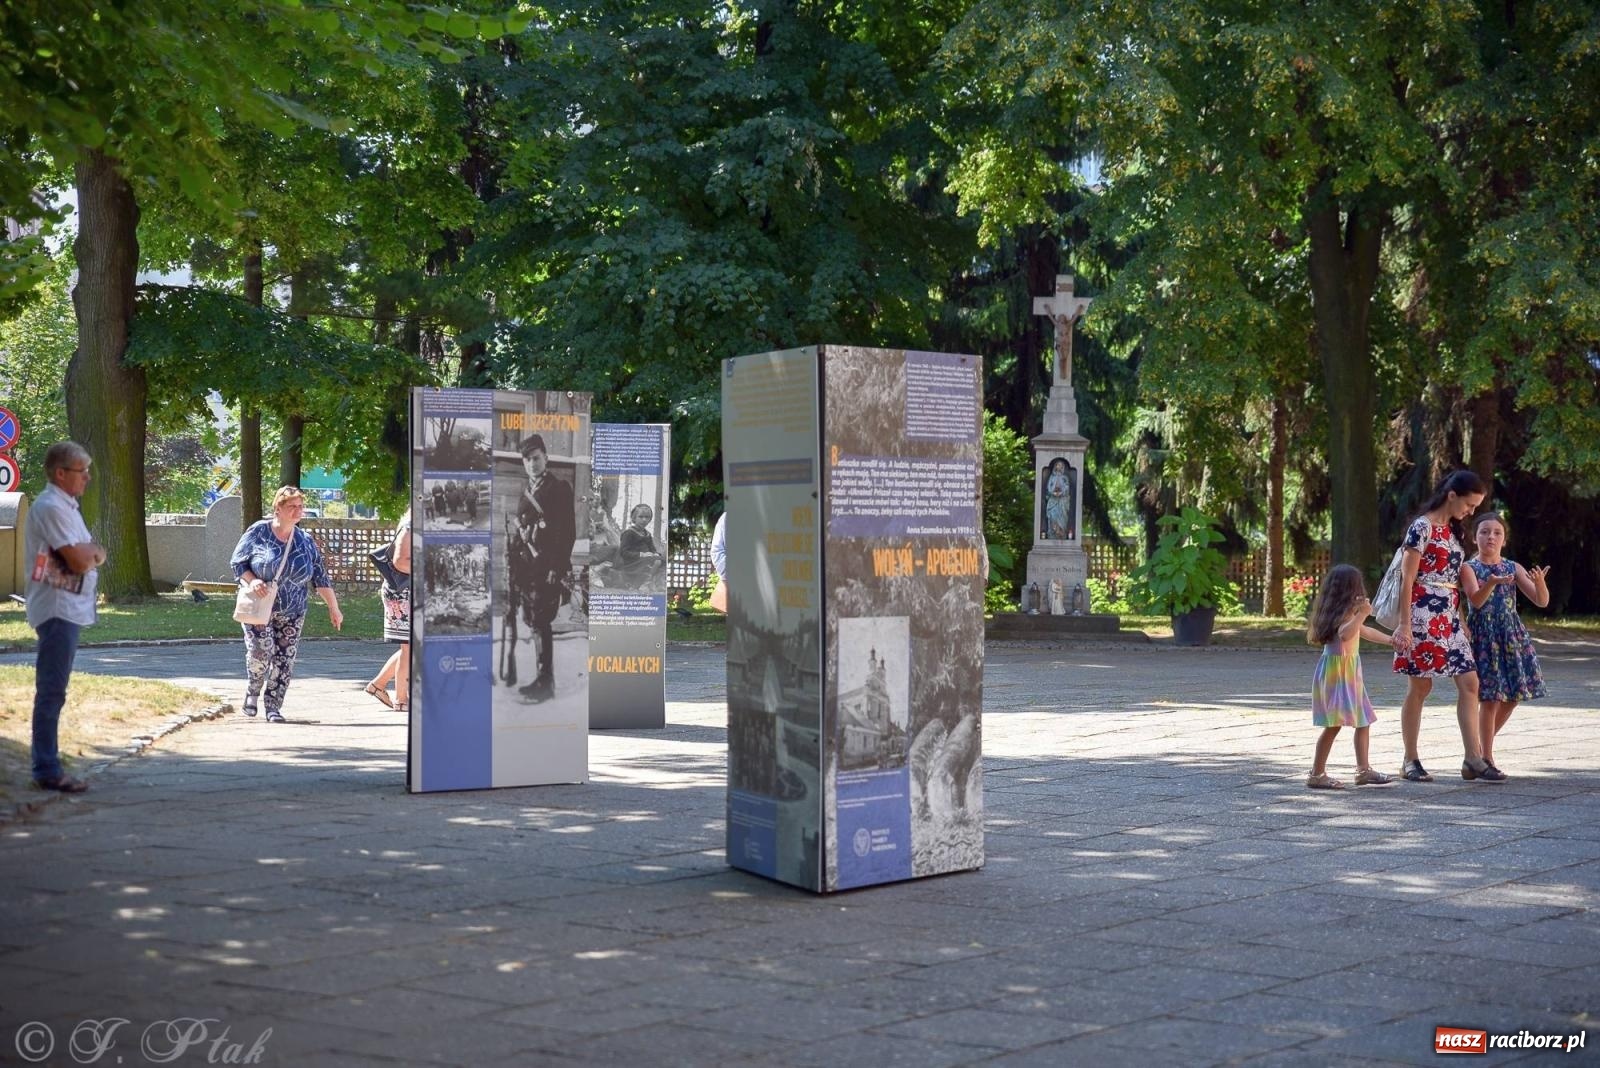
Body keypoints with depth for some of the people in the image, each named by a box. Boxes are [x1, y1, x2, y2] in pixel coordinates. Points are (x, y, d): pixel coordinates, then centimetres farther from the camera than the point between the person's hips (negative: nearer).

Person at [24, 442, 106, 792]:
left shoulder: (65, 506, 17)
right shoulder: (51, 507, -15)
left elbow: (92, 556, 15)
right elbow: (80, 561, -21)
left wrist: (87, 552, -6)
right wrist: (92, 551, -1)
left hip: (68, 609, 10)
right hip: (57, 609, -10)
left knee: (53, 691, 14)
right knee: (51, 691, -8)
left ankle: (48, 766, 20)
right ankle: (47, 771, -5)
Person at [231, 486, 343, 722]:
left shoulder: (305, 541, 5)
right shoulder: (258, 532, -4)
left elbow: (321, 578, 8)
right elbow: (237, 561, 0)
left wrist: (333, 608, 6)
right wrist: (252, 581, -19)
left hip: (291, 613, 3)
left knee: (284, 659, -2)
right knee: (260, 650, -17)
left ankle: (273, 706, 9)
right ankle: (253, 691, 12)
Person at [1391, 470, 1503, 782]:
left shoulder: (1452, 530, 15)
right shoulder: (1422, 527, -10)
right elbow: (1407, 580, -13)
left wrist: (1461, 620, 15)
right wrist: (1404, 625, -16)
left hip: (1449, 617, 8)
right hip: (1424, 615, -8)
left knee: (1469, 682, 0)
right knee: (1420, 687, -1)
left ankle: (1473, 759, 1)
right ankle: (1410, 761, 8)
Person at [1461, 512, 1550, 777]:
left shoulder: (1514, 568, 7)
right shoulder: (1469, 568, -4)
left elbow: (1542, 601, -1)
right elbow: (1476, 600, -20)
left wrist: (1539, 582, -23)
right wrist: (1492, 582, -40)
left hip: (1511, 637, 5)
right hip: (1483, 638, -5)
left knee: (1512, 696, 7)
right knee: (1490, 698, -7)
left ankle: (1483, 744, 28)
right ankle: (1486, 757, 3)